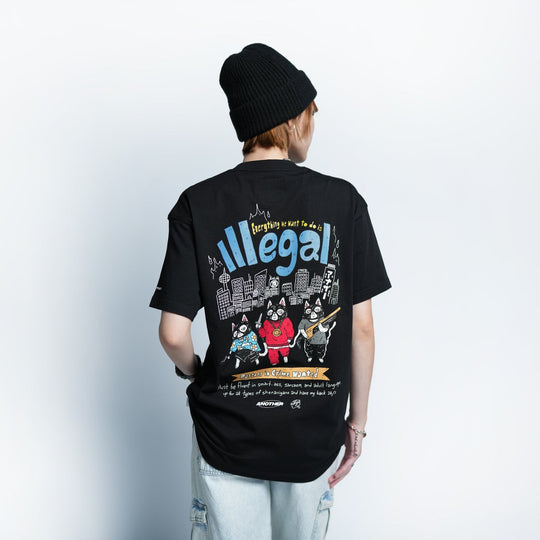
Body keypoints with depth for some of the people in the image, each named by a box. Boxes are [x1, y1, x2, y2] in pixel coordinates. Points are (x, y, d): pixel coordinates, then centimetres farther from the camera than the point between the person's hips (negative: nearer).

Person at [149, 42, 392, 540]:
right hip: (315, 433, 1)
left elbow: (173, 335, -12)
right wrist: (358, 418, 6)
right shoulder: (342, 200, -8)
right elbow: (362, 327, -6)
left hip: (228, 432, -1)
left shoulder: (198, 204, -10)